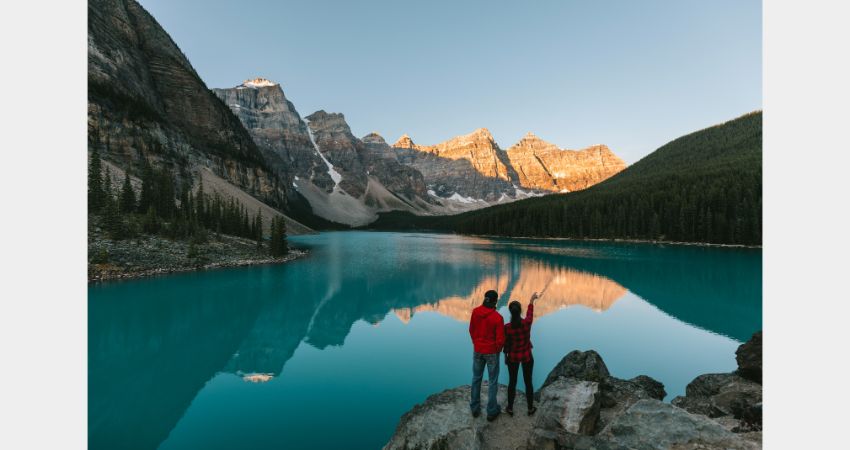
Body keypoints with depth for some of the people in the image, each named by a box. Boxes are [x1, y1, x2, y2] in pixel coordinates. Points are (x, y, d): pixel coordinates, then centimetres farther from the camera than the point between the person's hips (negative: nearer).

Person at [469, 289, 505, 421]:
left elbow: (471, 330, 2)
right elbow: (500, 339, -19)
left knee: (476, 378, 19)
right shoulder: (498, 317, -23)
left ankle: (475, 408, 31)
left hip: (477, 350, 4)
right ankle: (492, 411, 25)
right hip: (492, 352, -4)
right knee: (493, 381, 13)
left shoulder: (475, 312, -10)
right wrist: (498, 350, 2)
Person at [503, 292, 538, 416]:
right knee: (528, 382, 18)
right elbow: (530, 313, 1)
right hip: (527, 356, 0)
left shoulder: (507, 327, -23)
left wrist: (505, 356, 8)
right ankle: (530, 408, 35)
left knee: (512, 382, 17)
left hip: (513, 357, 0)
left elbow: (505, 343, -9)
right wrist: (531, 301, 17)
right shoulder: (527, 322, -22)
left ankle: (510, 408, 31)